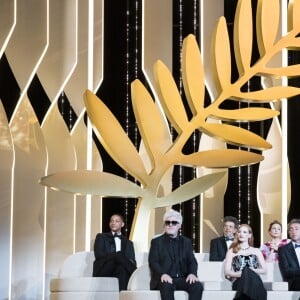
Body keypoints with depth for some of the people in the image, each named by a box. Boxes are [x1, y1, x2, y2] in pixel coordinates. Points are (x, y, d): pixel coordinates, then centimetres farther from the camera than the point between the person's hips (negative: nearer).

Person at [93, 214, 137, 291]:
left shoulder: (128, 243, 27)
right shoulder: (101, 237, 21)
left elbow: (132, 261, 11)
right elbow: (98, 254, 1)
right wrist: (117, 255, -15)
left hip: (122, 273, 2)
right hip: (103, 272, -2)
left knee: (121, 268, -36)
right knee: (118, 256, -32)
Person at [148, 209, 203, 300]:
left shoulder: (186, 242, 19)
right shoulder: (156, 241, 10)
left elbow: (192, 261, 9)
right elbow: (153, 262, -3)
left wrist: (192, 273, -14)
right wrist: (162, 274, -24)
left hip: (182, 279, 3)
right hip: (165, 279, -3)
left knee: (198, 286, -28)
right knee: (166, 286, -38)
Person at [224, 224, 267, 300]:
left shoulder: (256, 251, 24)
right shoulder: (232, 251, 20)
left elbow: (264, 269, 15)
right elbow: (227, 271, 8)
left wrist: (253, 271, -6)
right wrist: (241, 274, -11)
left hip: (254, 280, 1)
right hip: (238, 281, -1)